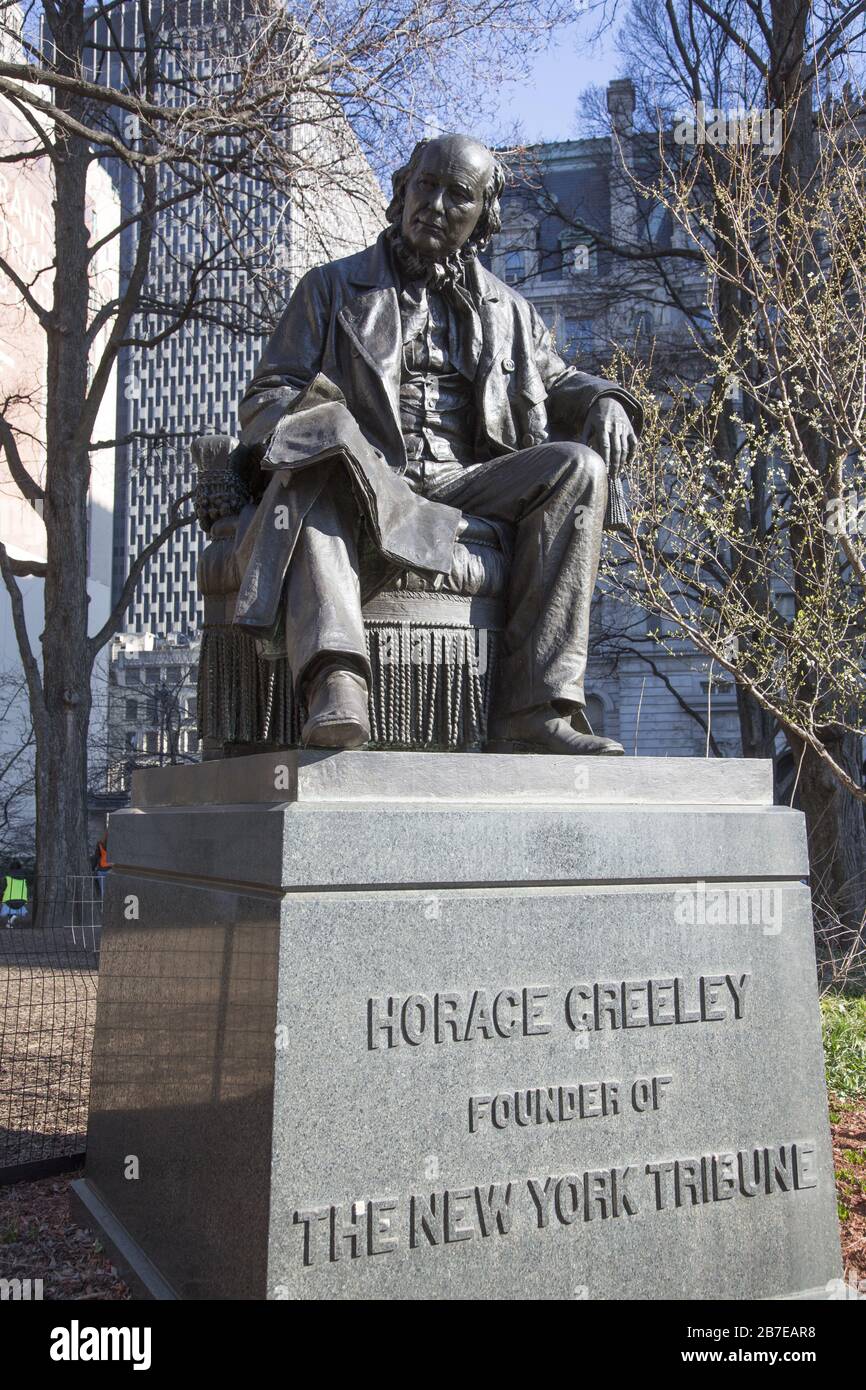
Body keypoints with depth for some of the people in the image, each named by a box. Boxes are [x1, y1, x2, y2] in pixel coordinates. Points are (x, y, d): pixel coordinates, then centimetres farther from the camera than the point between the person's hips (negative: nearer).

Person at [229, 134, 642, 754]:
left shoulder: (506, 310, 26)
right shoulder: (334, 288, 18)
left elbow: (555, 382, 34)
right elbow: (267, 397, 10)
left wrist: (604, 401, 8)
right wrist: (317, 421, -15)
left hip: (463, 486, 3)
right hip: (367, 483, -3)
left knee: (577, 467, -24)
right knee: (324, 443, -37)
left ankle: (535, 708, -33)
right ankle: (336, 681, -56)